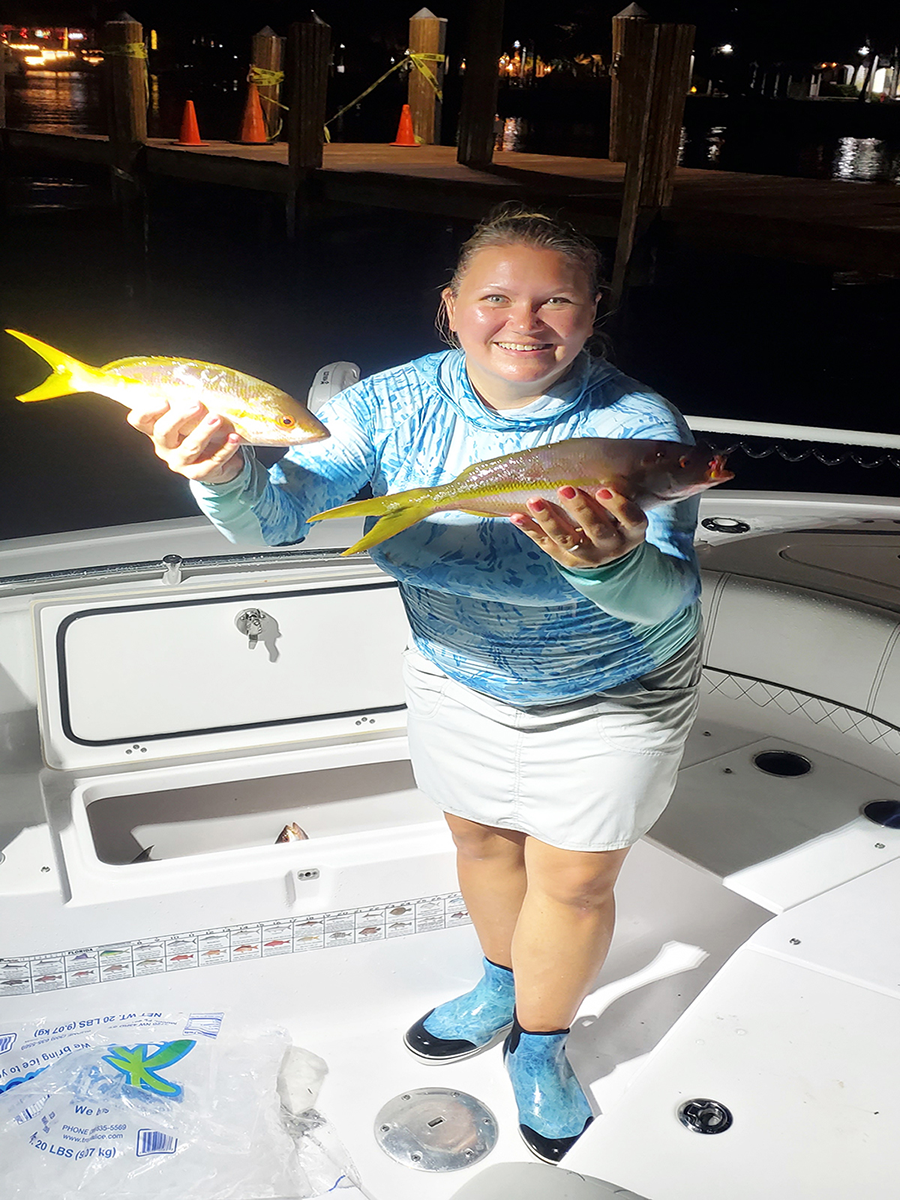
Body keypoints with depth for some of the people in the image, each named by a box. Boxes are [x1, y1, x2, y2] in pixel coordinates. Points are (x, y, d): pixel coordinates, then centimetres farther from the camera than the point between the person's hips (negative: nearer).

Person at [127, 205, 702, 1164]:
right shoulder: (397, 403, -17)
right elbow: (282, 513, -27)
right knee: (479, 836, 22)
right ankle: (501, 986, 53)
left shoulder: (635, 427, -26)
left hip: (612, 689, -3)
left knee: (573, 877, 9)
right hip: (458, 675, 4)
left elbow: (668, 592, -38)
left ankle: (540, 1044, 39)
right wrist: (228, 477, -51)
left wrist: (614, 563, -62)